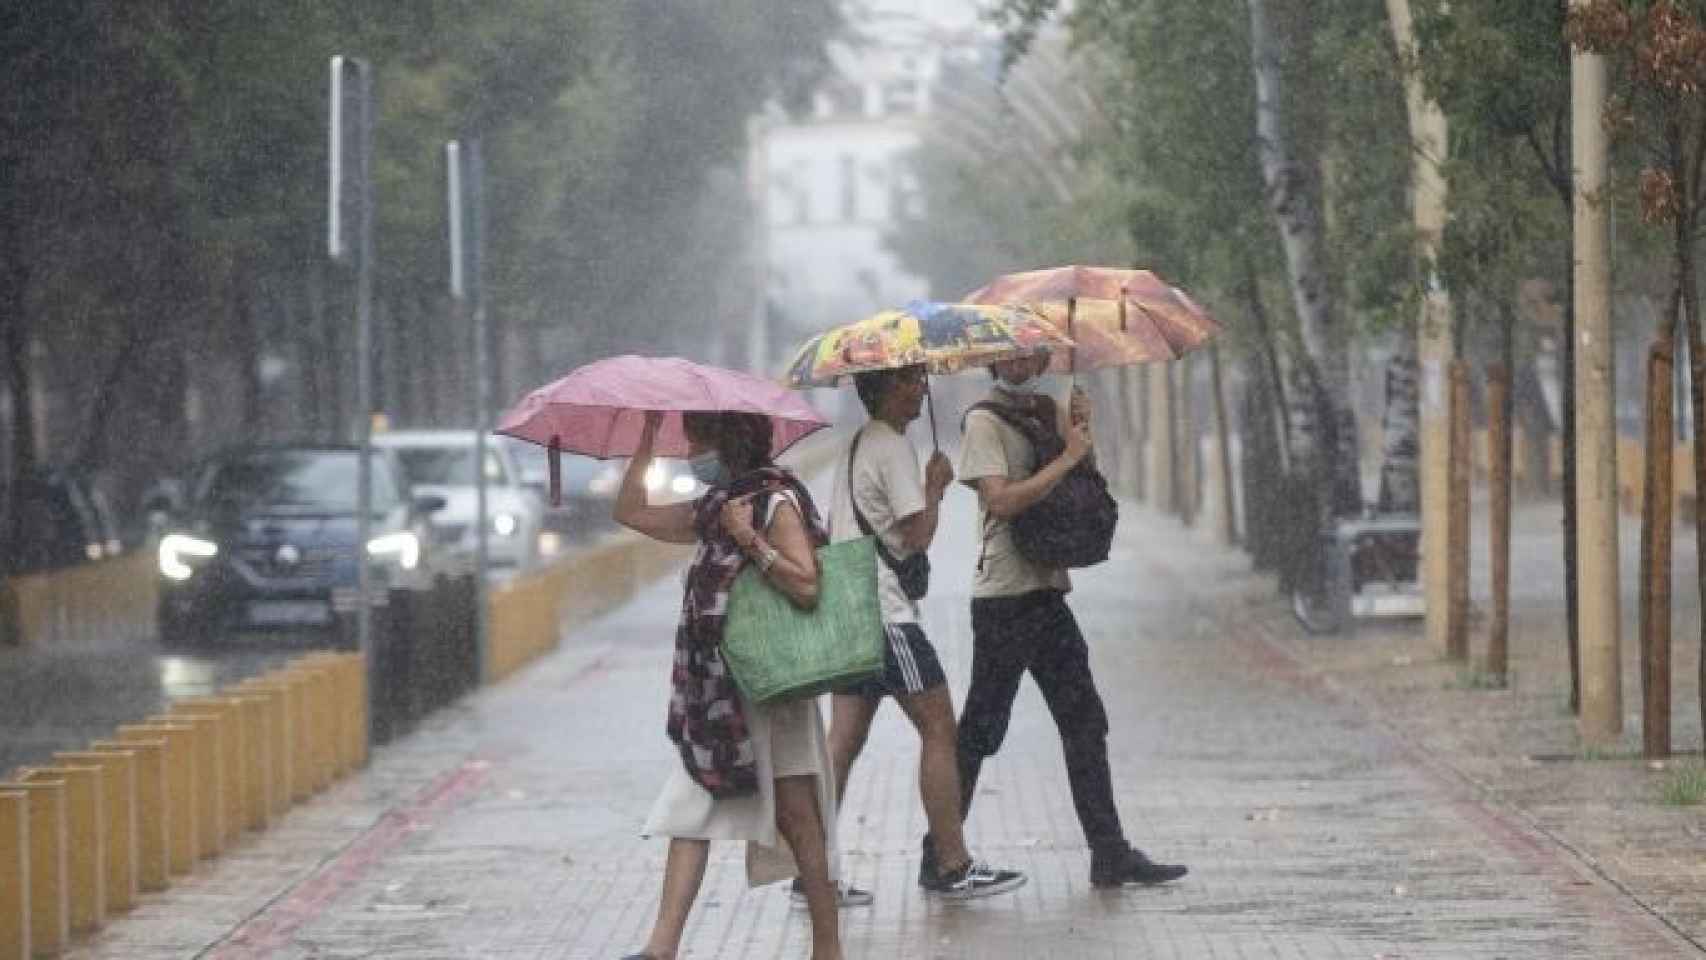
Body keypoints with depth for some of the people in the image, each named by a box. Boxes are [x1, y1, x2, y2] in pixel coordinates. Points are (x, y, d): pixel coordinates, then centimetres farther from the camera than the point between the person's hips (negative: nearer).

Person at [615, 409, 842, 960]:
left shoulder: (776, 501, -8)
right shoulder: (714, 509, 17)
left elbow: (806, 585, -19)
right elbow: (632, 513, 26)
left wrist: (749, 540, -19)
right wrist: (647, 441, 21)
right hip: (715, 688, 8)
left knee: (795, 813, -4)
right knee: (690, 813, 1)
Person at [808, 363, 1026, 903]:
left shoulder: (857, 446, 19)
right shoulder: (894, 448, -12)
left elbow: (832, 526, 24)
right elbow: (917, 537, -16)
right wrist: (936, 488, -2)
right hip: (886, 613, -9)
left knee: (843, 741, 5)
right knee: (939, 730, -3)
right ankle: (951, 868, -1)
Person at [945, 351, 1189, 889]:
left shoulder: (1048, 411, 14)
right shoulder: (984, 421, -8)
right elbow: (1001, 500, -20)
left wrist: (1081, 430, -2)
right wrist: (1067, 457, -17)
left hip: (1047, 591, 8)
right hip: (1004, 597, -8)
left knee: (1085, 723, 6)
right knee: (981, 728, -3)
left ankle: (1110, 854, 9)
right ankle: (941, 856, 5)